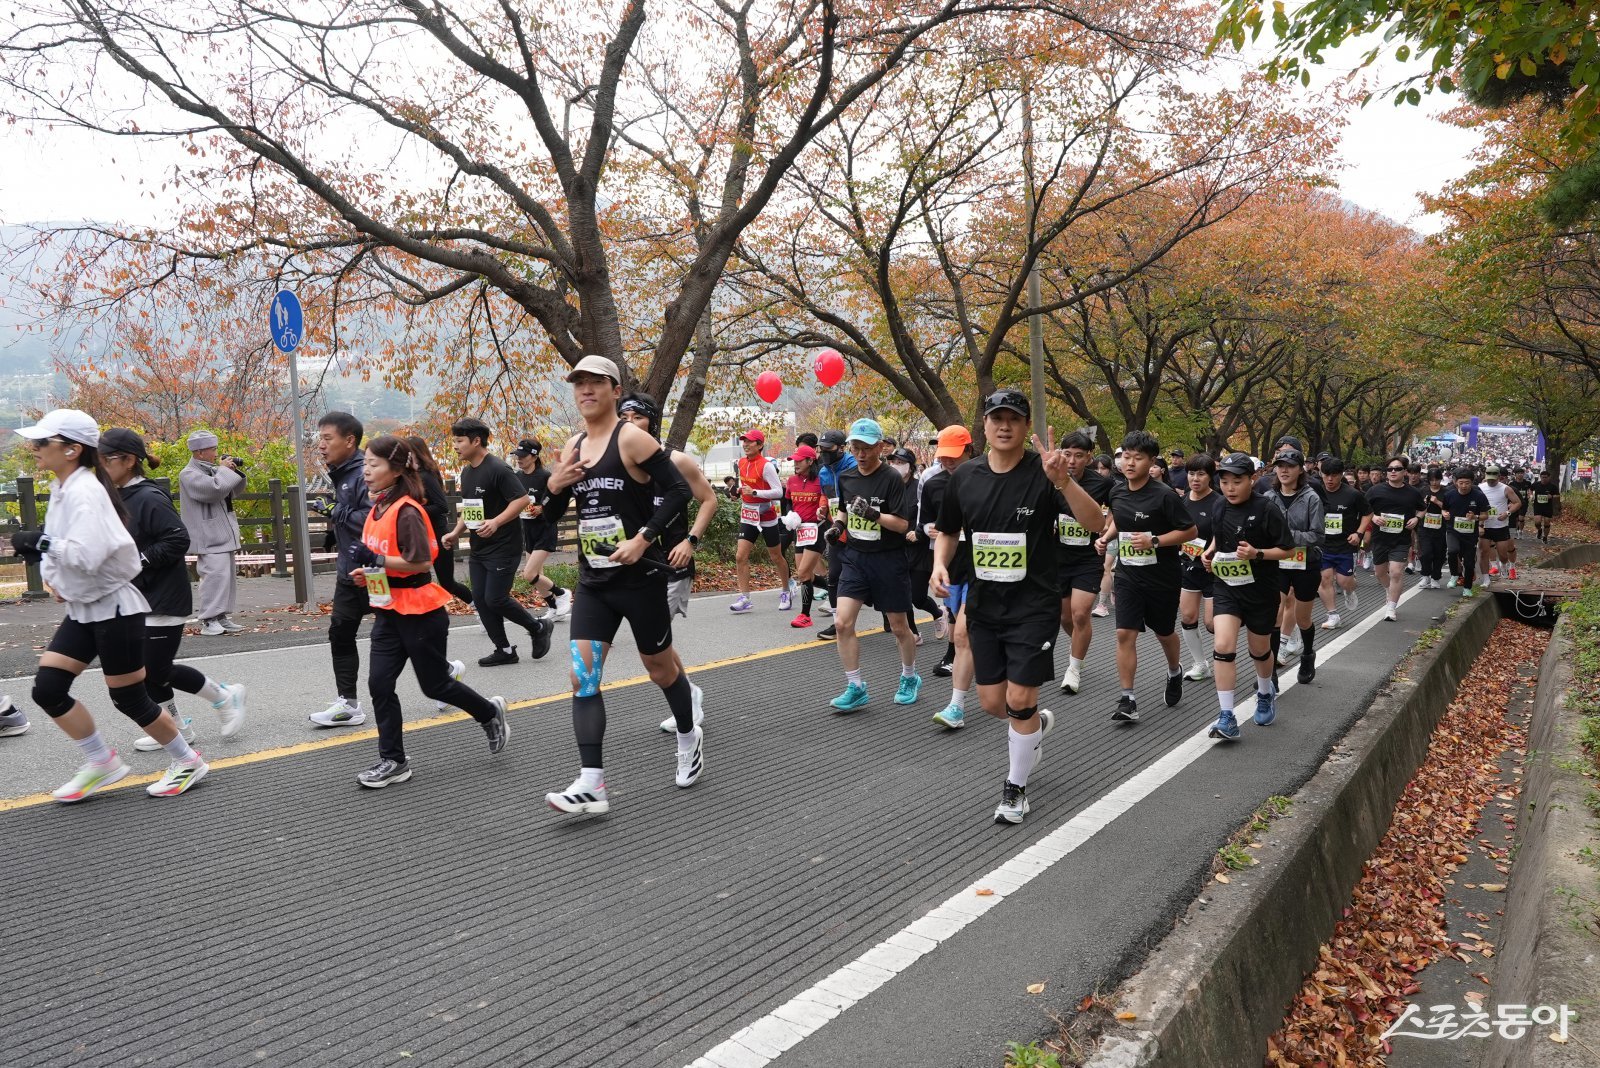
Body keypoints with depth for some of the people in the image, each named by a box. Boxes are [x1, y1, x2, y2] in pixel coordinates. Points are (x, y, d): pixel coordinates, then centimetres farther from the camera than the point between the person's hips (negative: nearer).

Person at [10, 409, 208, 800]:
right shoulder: (63, 489, 9)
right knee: (47, 689, 2)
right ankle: (102, 763, 17)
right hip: (83, 609, 9)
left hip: (113, 608, -9)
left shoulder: (84, 491, -20)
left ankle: (187, 762, 19)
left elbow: (86, 554, -31)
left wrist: (38, 542, -20)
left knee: (129, 698, 1)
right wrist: (52, 571, 7)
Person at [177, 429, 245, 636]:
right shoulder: (189, 475, -10)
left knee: (228, 576, 11)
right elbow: (214, 489, -26)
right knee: (216, 575, -17)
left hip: (224, 534, 9)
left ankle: (221, 618, 18)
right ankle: (209, 621, -14)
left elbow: (235, 489, 25)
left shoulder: (212, 470, 16)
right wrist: (224, 470, -11)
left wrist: (234, 471, 8)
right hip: (209, 538, -9)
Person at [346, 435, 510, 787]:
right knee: (379, 684, 1)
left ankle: (490, 712, 30)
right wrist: (367, 573, 6)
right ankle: (393, 761, 11)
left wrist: (377, 560, -28)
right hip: (388, 613, 8)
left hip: (420, 613, -8)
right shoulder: (376, 510, 8)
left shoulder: (407, 512, -19)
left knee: (435, 685, 5)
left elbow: (422, 562, -25)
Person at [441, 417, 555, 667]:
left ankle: (539, 628, 13)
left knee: (495, 599, -9)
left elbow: (522, 499, -21)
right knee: (480, 599, 5)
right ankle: (504, 650, 15)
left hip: (503, 547, -9)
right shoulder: (466, 472, 11)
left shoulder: (498, 469, -16)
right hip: (478, 549, 9)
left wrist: (496, 522, -30)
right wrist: (456, 532, 9)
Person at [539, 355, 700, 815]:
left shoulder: (631, 437, -11)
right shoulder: (574, 445, 9)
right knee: (582, 676, -6)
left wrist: (643, 538, -23)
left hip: (639, 576, -6)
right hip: (592, 581, 6)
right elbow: (552, 514, 15)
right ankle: (591, 785, -6)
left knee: (659, 665, 11)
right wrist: (554, 486, -6)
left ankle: (689, 739, 38)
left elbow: (678, 491, -15)